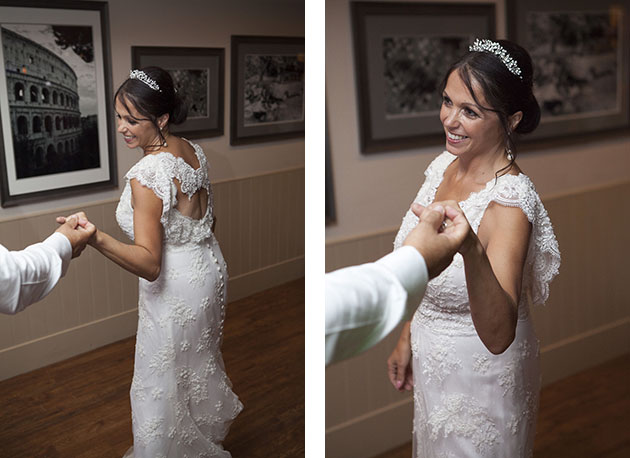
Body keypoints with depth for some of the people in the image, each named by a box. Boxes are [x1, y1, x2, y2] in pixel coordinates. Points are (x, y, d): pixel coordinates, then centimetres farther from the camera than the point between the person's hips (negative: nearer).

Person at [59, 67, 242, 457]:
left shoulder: (146, 176, -30)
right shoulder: (193, 150, -5)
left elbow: (149, 264, -35)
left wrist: (98, 239, -50)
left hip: (176, 289, -9)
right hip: (209, 267, 9)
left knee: (160, 384, 11)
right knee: (201, 358, 31)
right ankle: (211, 424, 54)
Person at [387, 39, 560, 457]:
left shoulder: (510, 202, -31)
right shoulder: (446, 165, -7)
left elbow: (498, 336, -41)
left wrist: (471, 249, -55)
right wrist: (408, 338, 12)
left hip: (480, 371, -7)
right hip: (433, 358, 7)